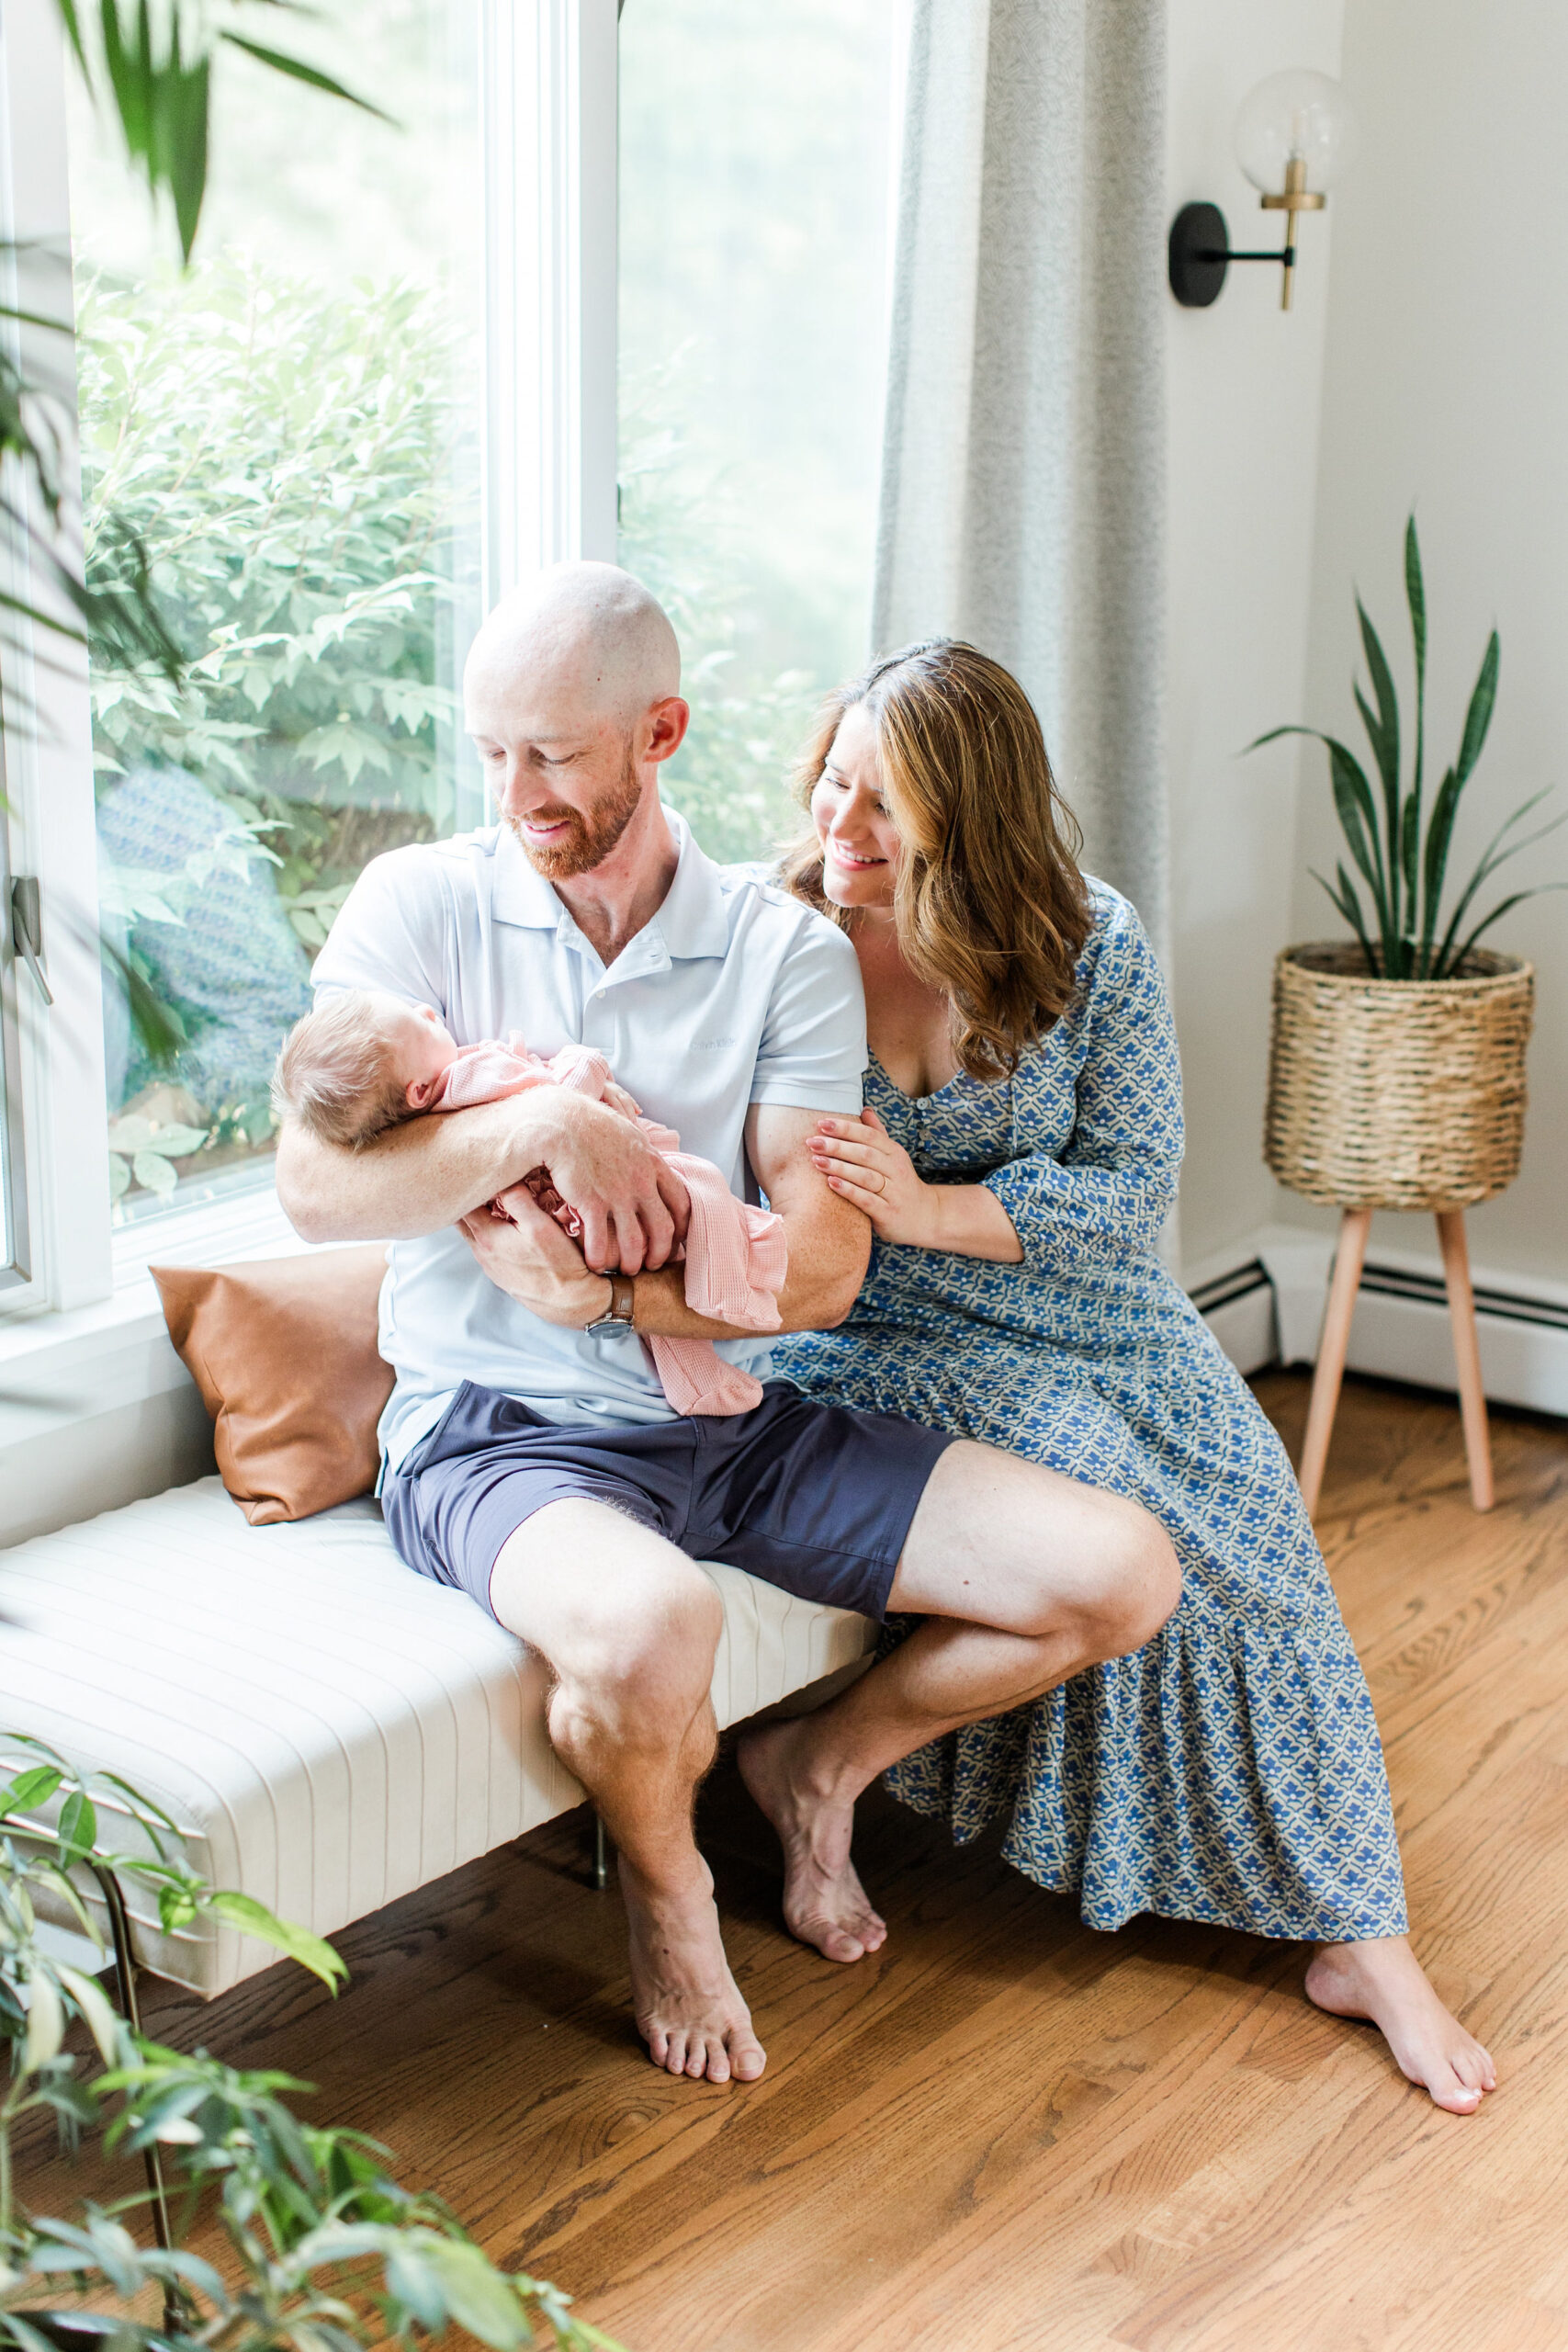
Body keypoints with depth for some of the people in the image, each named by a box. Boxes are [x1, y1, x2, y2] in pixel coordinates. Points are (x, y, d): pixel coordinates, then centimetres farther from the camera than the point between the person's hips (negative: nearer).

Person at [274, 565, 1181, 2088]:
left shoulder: (787, 950, 1)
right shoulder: (422, 904, -1)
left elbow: (822, 1268, -7)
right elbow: (316, 1188, -12)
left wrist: (600, 1287, -18)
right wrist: (542, 1125, -21)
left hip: (739, 1419, 3)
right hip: (497, 1431, -3)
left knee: (1121, 1572, -8)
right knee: (650, 1626, -38)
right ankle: (664, 1881, -1)